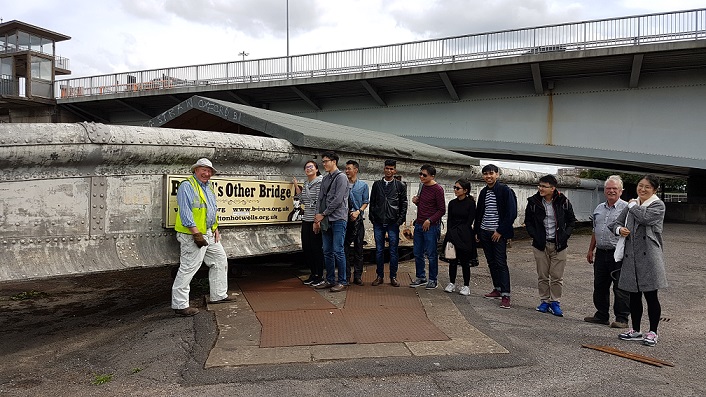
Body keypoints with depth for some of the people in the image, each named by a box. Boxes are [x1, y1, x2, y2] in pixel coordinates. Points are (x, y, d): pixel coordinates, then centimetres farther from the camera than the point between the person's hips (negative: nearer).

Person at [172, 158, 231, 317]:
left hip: (209, 234, 10)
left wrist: (216, 229, 13)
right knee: (188, 268, -8)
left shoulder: (209, 188, 17)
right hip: (192, 234, -10)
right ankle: (180, 305, 0)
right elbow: (185, 212, -19)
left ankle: (218, 295, 27)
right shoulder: (187, 186, -11)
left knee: (220, 260, 16)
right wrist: (196, 234, -22)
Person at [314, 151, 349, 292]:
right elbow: (321, 199, 17)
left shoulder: (341, 178, -6)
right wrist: (318, 218, 8)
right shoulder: (325, 179, 17)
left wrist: (323, 214, -9)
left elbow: (337, 200, -14)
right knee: (327, 251, 9)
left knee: (338, 251, -6)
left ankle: (342, 282, 2)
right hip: (326, 220, 7)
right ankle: (330, 280, 18)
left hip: (338, 219, -7)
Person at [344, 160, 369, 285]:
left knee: (358, 248, 3)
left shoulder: (363, 185, 7)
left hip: (357, 219, 0)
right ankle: (346, 276, 8)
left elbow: (365, 202, 6)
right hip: (344, 218, 0)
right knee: (345, 247, 0)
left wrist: (358, 211, -10)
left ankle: (357, 276, 10)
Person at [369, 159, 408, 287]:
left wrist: (400, 220, -5)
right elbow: (372, 202, 12)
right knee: (379, 250, 6)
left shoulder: (400, 186, 5)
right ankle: (380, 276, 15)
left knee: (393, 250, 2)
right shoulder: (377, 184, 10)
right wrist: (372, 218, 4)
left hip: (393, 223, -2)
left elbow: (404, 204, 4)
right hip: (378, 223, 2)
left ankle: (393, 277, 11)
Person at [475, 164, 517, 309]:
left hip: (498, 233, -6)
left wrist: (500, 231, -15)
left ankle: (505, 295, -6)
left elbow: (512, 213, -12)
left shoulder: (505, 190, -8)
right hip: (484, 232, 6)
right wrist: (477, 231, 13)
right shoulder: (483, 192, 11)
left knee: (501, 263, -8)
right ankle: (497, 289, 22)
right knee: (491, 262, 11)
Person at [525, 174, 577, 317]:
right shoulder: (534, 202, -3)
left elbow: (571, 221, 8)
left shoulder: (563, 202, -4)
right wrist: (534, 235, -5)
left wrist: (565, 236, -5)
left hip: (559, 245, -1)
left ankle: (555, 302, 14)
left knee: (557, 277, 2)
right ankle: (544, 301, 20)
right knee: (542, 276, 7)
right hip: (540, 244, 1)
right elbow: (528, 221, 8)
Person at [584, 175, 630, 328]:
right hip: (601, 253, 7)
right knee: (600, 286, 12)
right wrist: (591, 250, 20)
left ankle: (622, 318, 8)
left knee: (620, 287, -1)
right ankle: (601, 315, 24)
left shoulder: (626, 208, -5)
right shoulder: (599, 208, 16)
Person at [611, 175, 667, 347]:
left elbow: (645, 217, -22)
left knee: (651, 295, 1)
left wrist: (633, 205, -4)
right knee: (634, 295, 12)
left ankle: (653, 332, 14)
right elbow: (615, 223, 16)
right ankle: (635, 331, 24)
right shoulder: (630, 206, 14)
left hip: (649, 256, -5)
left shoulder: (658, 205, -3)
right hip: (631, 256, 6)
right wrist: (619, 229, -7)